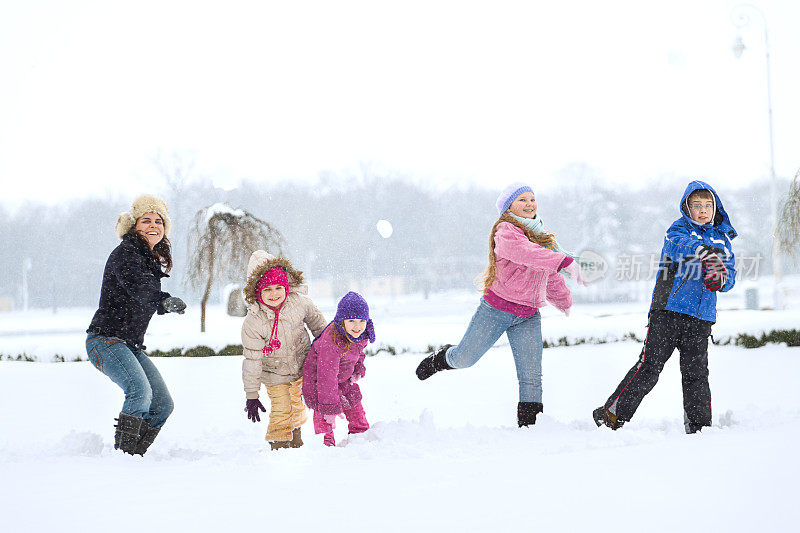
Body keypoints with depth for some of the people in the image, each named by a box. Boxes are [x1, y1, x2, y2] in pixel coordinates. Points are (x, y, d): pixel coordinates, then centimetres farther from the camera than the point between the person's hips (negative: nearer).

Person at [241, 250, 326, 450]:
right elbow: (252, 360, -24)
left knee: (297, 405, 19)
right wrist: (251, 395, -22)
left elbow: (316, 321, 1)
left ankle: (295, 440, 43)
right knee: (280, 411, -6)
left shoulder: (299, 303, -22)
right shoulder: (253, 322, -29)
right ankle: (278, 445, 16)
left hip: (301, 365, 3)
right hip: (275, 373, -3)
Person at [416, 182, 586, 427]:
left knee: (531, 375, -6)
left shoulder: (541, 235, 13)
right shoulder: (506, 232, -13)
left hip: (528, 317, 6)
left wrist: (563, 300, 41)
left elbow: (550, 276, 30)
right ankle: (442, 358, 41)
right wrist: (566, 261, -44)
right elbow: (526, 253, -34)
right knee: (464, 359, 8)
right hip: (496, 309, -5)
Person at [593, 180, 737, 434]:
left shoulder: (722, 237, 17)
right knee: (649, 366, -9)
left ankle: (699, 426, 13)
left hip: (701, 318, 4)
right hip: (668, 310, -4)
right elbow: (680, 245, -22)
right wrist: (702, 250, -43)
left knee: (696, 374, 4)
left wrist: (720, 279, -10)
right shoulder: (679, 229, 1)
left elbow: (730, 274, 14)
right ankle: (612, 414, -1)